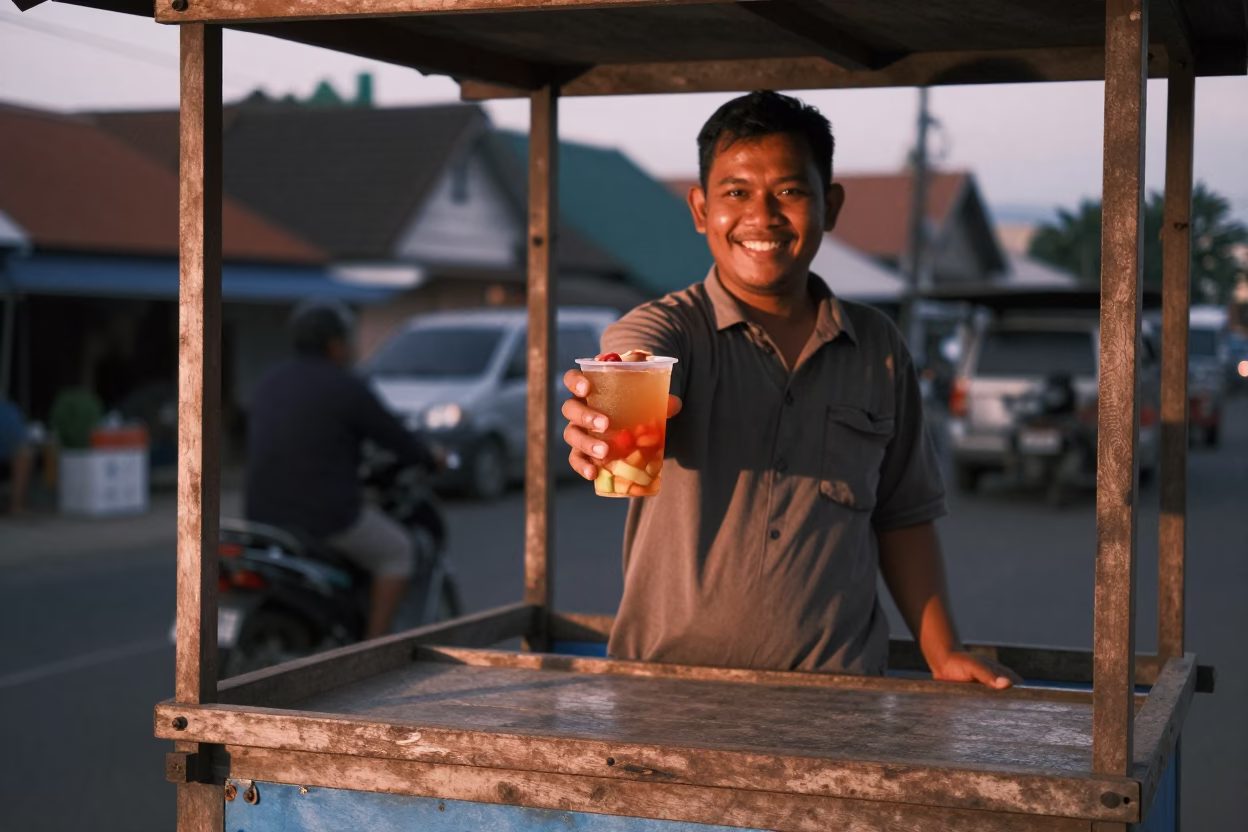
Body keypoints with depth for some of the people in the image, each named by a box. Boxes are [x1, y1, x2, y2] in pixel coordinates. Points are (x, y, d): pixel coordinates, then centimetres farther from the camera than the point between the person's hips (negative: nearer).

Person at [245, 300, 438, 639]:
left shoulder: (270, 385, 12)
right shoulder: (346, 387, -10)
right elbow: (394, 436, -3)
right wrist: (429, 459, 19)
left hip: (267, 515, 7)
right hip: (327, 516, -7)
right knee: (397, 551, 16)